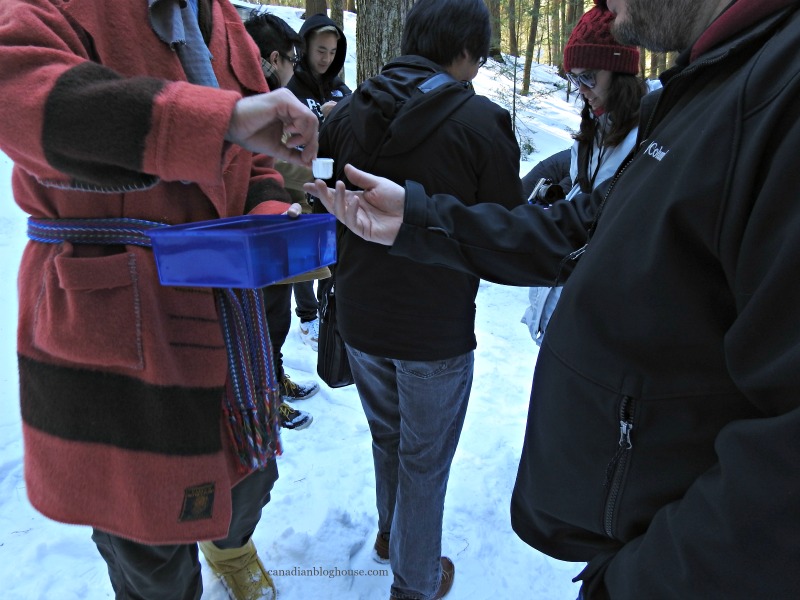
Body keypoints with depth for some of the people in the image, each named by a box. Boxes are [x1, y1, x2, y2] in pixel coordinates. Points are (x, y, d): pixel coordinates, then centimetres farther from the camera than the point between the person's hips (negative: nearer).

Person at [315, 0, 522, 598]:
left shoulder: (350, 111, -2)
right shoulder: (482, 120, -17)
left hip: (359, 318, 5)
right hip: (436, 329, -5)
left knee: (387, 436, 27)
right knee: (425, 461, 14)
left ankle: (390, 531, 50)